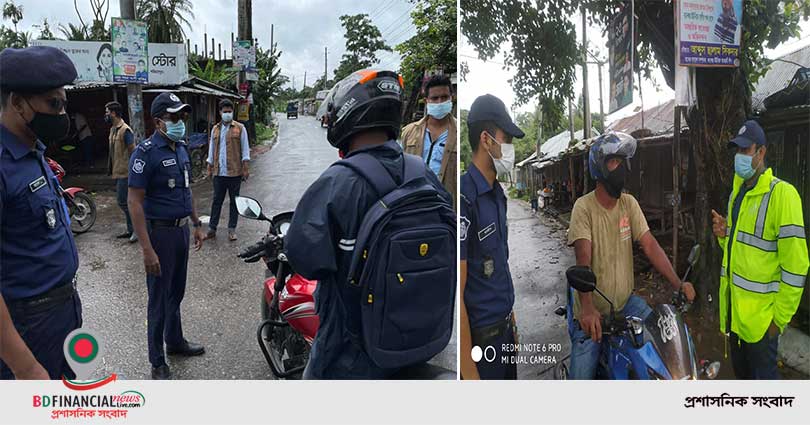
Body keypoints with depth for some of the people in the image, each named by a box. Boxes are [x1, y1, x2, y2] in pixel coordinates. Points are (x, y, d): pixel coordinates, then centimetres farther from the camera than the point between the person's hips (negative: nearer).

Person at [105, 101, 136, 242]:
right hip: (118, 172, 10)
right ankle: (131, 229, 21)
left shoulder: (125, 130, -16)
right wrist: (112, 169, 18)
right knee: (122, 201, 13)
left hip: (125, 173, -10)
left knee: (123, 201, -9)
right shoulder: (113, 129, 13)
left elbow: (133, 151, -18)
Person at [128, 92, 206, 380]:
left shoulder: (181, 148, 8)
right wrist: (147, 249, -23)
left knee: (176, 293, 21)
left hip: (182, 229, 7)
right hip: (160, 232, -7)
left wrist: (197, 225, 17)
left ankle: (175, 341, 39)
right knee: (159, 300, 4)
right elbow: (135, 202, -19)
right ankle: (157, 362, 18)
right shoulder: (146, 152, -16)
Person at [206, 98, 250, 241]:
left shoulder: (239, 128, 0)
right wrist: (210, 167, 12)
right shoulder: (215, 129, 11)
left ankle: (232, 229, 13)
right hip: (219, 172, 3)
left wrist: (246, 167, -7)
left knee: (234, 201, 5)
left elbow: (245, 148, -2)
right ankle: (212, 229, 14)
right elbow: (212, 148, 16)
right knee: (217, 200, 7)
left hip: (235, 171, -3)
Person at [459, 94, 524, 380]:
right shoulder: (465, 198, -23)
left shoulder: (497, 193, 6)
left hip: (504, 327, 8)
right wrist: (469, 374, -21)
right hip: (480, 336, -8)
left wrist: (511, 319, 15)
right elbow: (457, 295, -23)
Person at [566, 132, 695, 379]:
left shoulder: (629, 203, 1)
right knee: (582, 378, -5)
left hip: (625, 302, 5)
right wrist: (587, 309, -40)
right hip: (592, 313, -5)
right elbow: (583, 260, -28)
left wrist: (678, 284, -16)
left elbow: (649, 245, -3)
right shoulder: (584, 207, -17)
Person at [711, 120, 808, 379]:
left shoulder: (781, 194, -17)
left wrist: (781, 317, -17)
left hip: (761, 314, -8)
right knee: (741, 373, 22)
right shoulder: (737, 192, 11)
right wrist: (725, 235, 0)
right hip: (734, 309, 8)